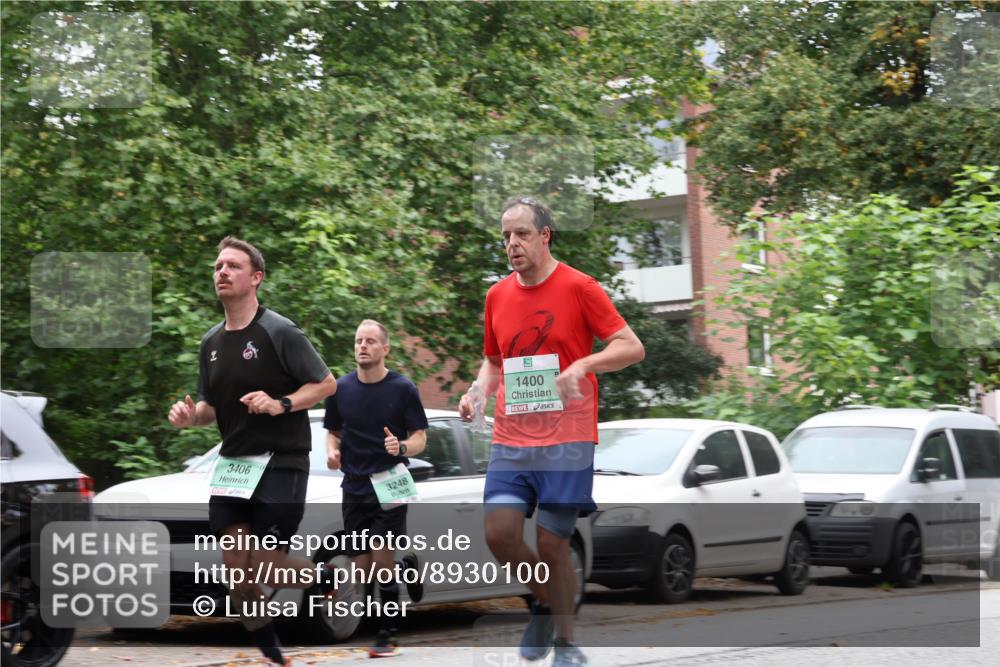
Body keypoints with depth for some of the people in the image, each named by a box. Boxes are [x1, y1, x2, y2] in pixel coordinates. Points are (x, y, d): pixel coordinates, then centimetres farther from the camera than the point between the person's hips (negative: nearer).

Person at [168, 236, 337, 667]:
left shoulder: (280, 333, -9)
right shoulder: (211, 342, 11)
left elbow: (327, 384, -8)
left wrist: (281, 404, -23)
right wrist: (190, 416, -3)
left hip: (280, 463, -6)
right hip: (233, 464, 6)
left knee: (264, 566, -12)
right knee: (237, 572, 0)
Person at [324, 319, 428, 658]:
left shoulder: (403, 388, -4)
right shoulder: (341, 388, 6)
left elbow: (420, 438, -1)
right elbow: (333, 431, 17)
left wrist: (402, 447, -23)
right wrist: (332, 449, -5)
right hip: (354, 487, 4)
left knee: (382, 559, -12)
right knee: (362, 567, 4)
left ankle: (387, 636, -6)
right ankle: (362, 633, 18)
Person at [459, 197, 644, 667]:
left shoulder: (578, 287, -4)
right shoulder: (497, 296, 10)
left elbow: (632, 347, -6)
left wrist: (583, 365, -22)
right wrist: (479, 389, 3)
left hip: (567, 439, -4)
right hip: (510, 439, 4)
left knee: (552, 544, -4)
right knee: (499, 532, -11)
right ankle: (545, 600, 17)